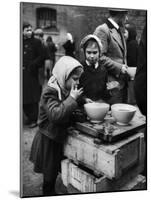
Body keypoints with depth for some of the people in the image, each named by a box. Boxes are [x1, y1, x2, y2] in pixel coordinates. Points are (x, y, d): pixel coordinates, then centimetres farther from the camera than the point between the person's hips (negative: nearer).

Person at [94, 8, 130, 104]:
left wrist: (125, 68, 9)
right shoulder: (102, 30, -10)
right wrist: (119, 68, -15)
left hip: (123, 83, 9)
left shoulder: (120, 30, 19)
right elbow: (100, 57, -18)